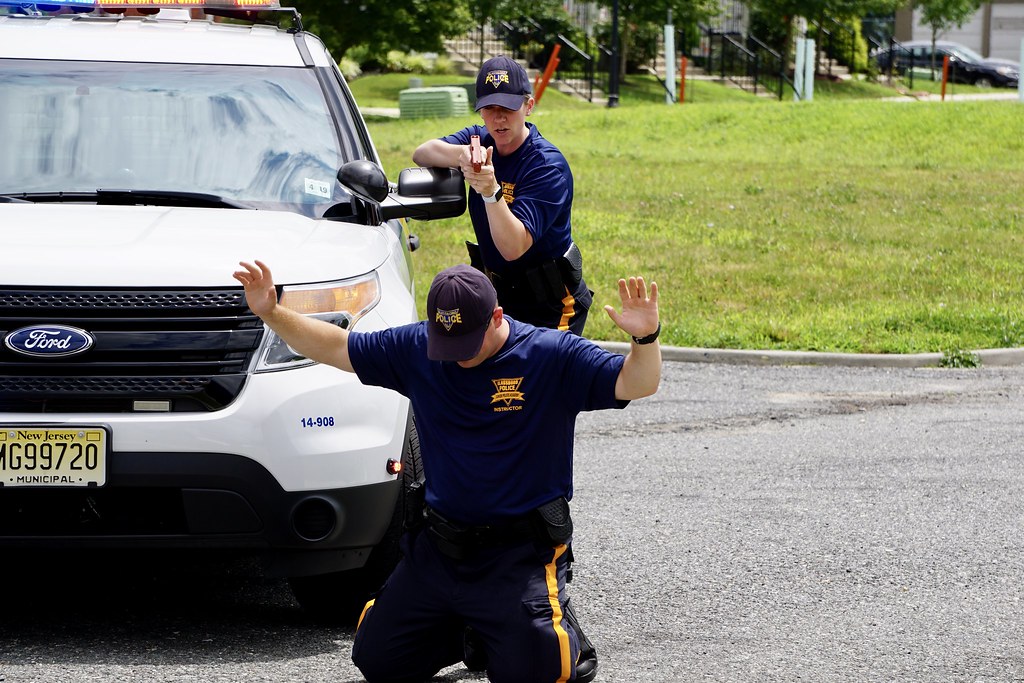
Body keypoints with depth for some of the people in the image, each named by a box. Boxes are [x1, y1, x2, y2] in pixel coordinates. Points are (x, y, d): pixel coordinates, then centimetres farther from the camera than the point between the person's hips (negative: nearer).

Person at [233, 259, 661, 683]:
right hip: (437, 549, 5)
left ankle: (558, 626, 15)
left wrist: (645, 338, -39)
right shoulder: (415, 349, 0)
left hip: (520, 553, -5)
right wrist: (271, 313, -4)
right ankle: (473, 631, 33)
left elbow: (634, 385, -19)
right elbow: (335, 347, 8)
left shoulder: (552, 356, -11)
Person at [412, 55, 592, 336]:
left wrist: (491, 192, -47)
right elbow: (421, 154, -18)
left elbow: (514, 248, -32)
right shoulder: (481, 140, 0)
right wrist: (462, 155, -39)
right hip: (497, 292, 6)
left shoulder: (548, 166, -22)